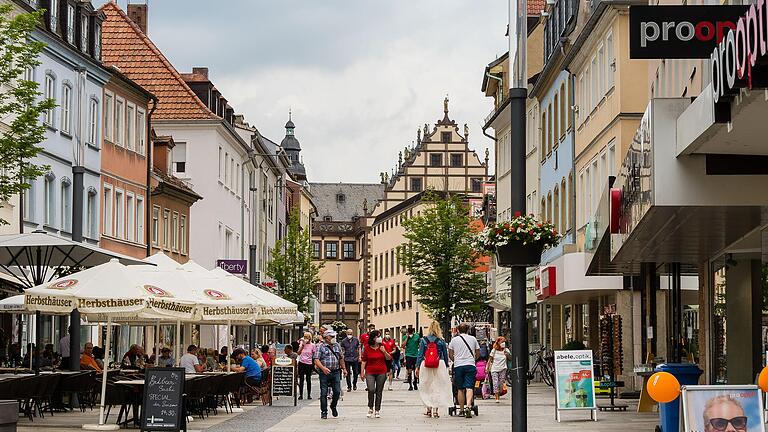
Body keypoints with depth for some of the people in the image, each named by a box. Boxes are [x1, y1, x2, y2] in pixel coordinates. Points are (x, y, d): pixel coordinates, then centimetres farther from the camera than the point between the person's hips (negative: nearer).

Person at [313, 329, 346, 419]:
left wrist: (344, 368, 17)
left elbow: (341, 358, 22)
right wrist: (323, 368, -24)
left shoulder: (337, 346, 14)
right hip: (324, 373, -4)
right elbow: (316, 360, -10)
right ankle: (324, 412, 8)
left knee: (337, 391, -1)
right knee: (324, 393, -1)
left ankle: (333, 406, 25)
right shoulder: (320, 347, -2)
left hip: (336, 372, 4)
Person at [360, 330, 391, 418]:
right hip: (370, 373, -2)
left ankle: (377, 410, 14)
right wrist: (362, 372, 0)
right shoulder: (367, 348, 0)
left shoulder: (382, 346, 3)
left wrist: (384, 352, -11)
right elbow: (364, 360, 3)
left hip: (381, 372, 2)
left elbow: (389, 358, 6)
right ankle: (370, 408, 2)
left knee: (379, 392, 4)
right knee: (371, 390, -18)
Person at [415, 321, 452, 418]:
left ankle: (429, 409, 11)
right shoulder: (441, 341, -1)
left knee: (427, 388, 10)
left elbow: (420, 354, 0)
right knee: (438, 388, 5)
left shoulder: (423, 340, 0)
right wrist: (446, 366, 16)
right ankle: (436, 409, 3)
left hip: (426, 366, 0)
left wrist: (417, 367, 5)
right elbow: (445, 355, 5)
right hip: (440, 365, 0)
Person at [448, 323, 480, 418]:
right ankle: (468, 406, -28)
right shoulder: (473, 339, 8)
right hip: (470, 365, 0)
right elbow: (478, 354, 15)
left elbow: (450, 355, 8)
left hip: (458, 366, 0)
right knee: (469, 387, -8)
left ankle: (461, 410, 12)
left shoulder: (454, 340, 6)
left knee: (460, 389, 9)